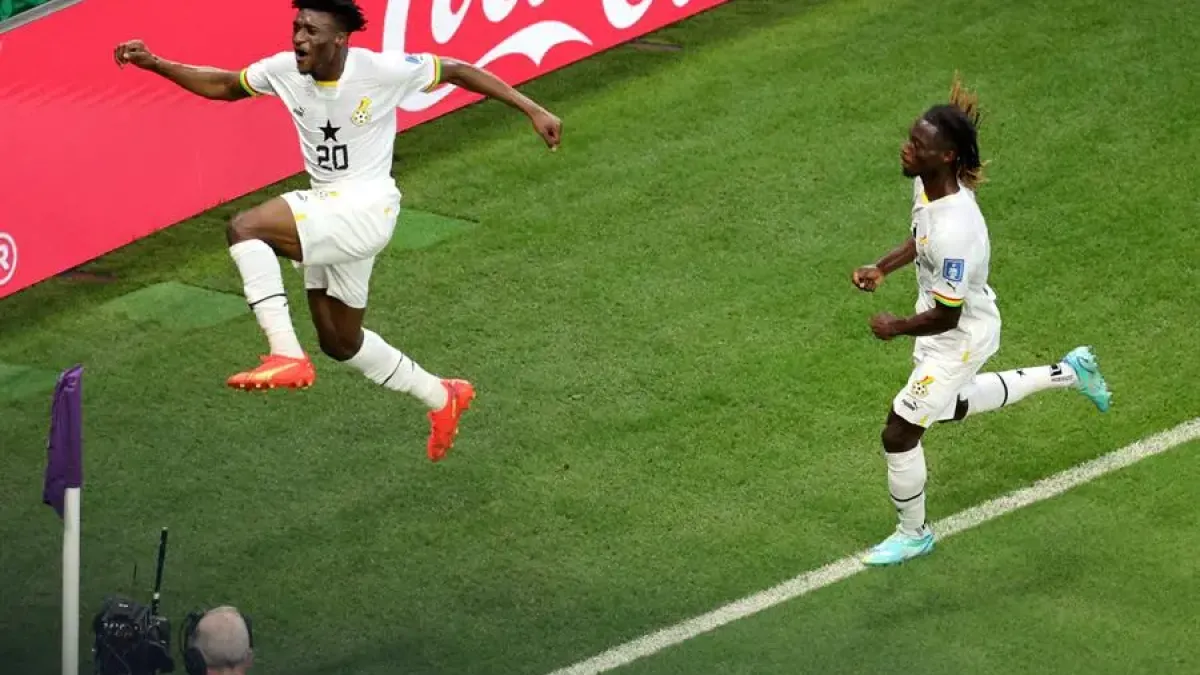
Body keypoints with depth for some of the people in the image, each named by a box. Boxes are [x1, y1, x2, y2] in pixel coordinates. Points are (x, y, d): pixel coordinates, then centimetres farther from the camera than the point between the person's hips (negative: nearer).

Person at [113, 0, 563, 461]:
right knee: (340, 343, 19)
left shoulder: (382, 70, -17)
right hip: (326, 212, 8)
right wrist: (154, 64, 4)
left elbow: (457, 70, -7)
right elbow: (224, 85, 14)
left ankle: (286, 355, -28)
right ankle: (441, 397, 38)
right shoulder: (284, 70, -2)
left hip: (366, 210, -8)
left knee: (245, 228, -27)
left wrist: (533, 111, -7)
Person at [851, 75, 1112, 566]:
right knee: (955, 406, 35)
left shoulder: (955, 231, -41)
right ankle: (1068, 372, 45)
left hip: (959, 338, -9)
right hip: (966, 327, 9)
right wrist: (882, 269, -4)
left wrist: (895, 328, -15)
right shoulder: (927, 182, -15)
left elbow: (945, 316, -30)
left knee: (899, 433, 3)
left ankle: (913, 534, 28)